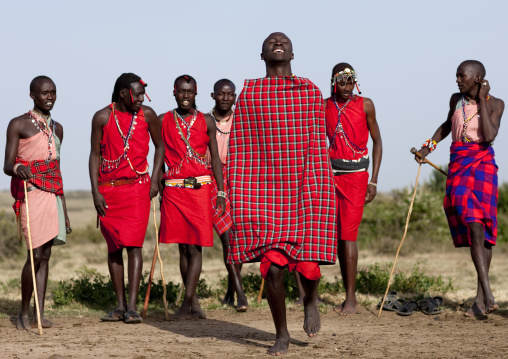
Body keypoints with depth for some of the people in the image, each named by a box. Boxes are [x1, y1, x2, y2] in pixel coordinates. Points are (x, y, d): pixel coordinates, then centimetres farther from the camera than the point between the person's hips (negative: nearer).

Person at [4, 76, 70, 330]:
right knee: (36, 254, -12)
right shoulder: (19, 125, -1)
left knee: (45, 255, 3)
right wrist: (18, 168, -31)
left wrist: (64, 210, 20)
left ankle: (39, 317, 4)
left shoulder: (56, 128, 18)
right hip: (30, 192, -6)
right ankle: (23, 312, 2)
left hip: (52, 194, 6)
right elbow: (7, 165, -6)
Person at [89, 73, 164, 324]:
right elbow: (95, 155, 2)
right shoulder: (102, 118, -2)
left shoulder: (147, 115, 0)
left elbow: (159, 146, 13)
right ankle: (120, 306, 13)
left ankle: (132, 307, -11)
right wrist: (95, 192, -5)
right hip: (108, 190, 1)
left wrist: (155, 179, 2)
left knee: (133, 244, -10)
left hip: (137, 187, -1)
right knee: (114, 247, 5)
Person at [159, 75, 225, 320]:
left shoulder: (206, 122, 7)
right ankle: (194, 303, 10)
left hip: (200, 188, -2)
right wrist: (157, 190, 8)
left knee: (195, 247, -7)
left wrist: (220, 192, 1)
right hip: (173, 189, 2)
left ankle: (186, 304, -9)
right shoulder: (163, 121, 9)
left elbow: (215, 157, 8)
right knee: (182, 247, 3)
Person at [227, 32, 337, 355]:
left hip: (306, 192, 0)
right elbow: (239, 150, 5)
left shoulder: (310, 91, 7)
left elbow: (318, 145, 4)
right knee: (272, 267, -6)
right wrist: (237, 201, 0)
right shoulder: (248, 94, 6)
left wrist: (319, 192, -3)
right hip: (265, 193, 0)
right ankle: (282, 335, 12)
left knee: (308, 266, -6)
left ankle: (311, 300, 31)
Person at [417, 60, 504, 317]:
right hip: (458, 164, 4)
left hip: (481, 163, -3)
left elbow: (489, 137, -17)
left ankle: (481, 296, -7)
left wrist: (482, 100, -12)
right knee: (471, 226, -7)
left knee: (478, 224, -13)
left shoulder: (494, 104, -3)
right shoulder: (456, 100, 9)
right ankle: (485, 293, -13)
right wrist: (429, 146, 16)